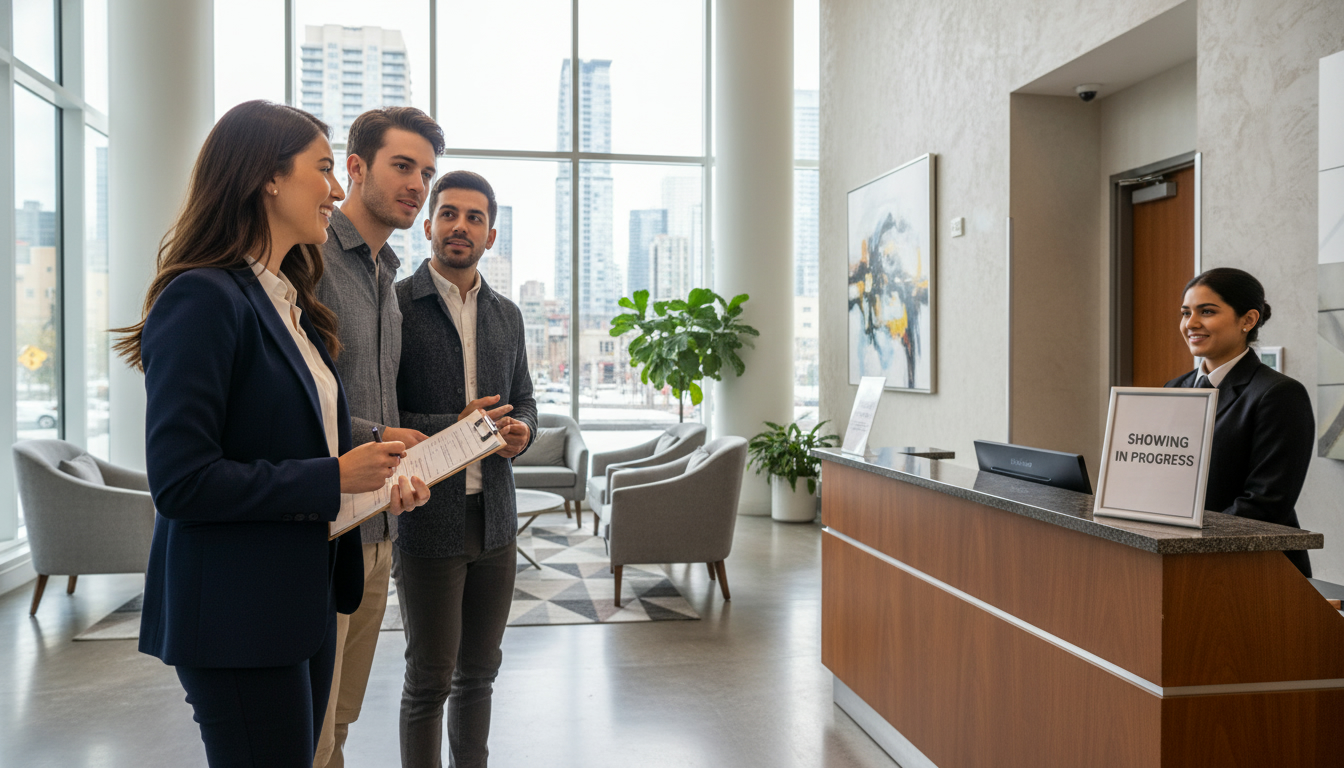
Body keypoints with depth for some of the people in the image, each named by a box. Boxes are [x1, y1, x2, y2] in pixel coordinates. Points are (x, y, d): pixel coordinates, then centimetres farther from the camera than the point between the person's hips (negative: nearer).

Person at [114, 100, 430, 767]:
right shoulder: (203, 299, -16)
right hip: (237, 617, -9)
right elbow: (180, 481, -21)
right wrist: (331, 477, -19)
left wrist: (378, 475, 1)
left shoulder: (292, 303, 13)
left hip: (305, 604, 9)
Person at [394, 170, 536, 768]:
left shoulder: (506, 314, 12)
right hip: (427, 521, -5)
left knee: (478, 672, 16)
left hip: (495, 519, 5)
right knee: (430, 681, 5)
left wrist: (521, 430, -2)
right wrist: (451, 430, -18)